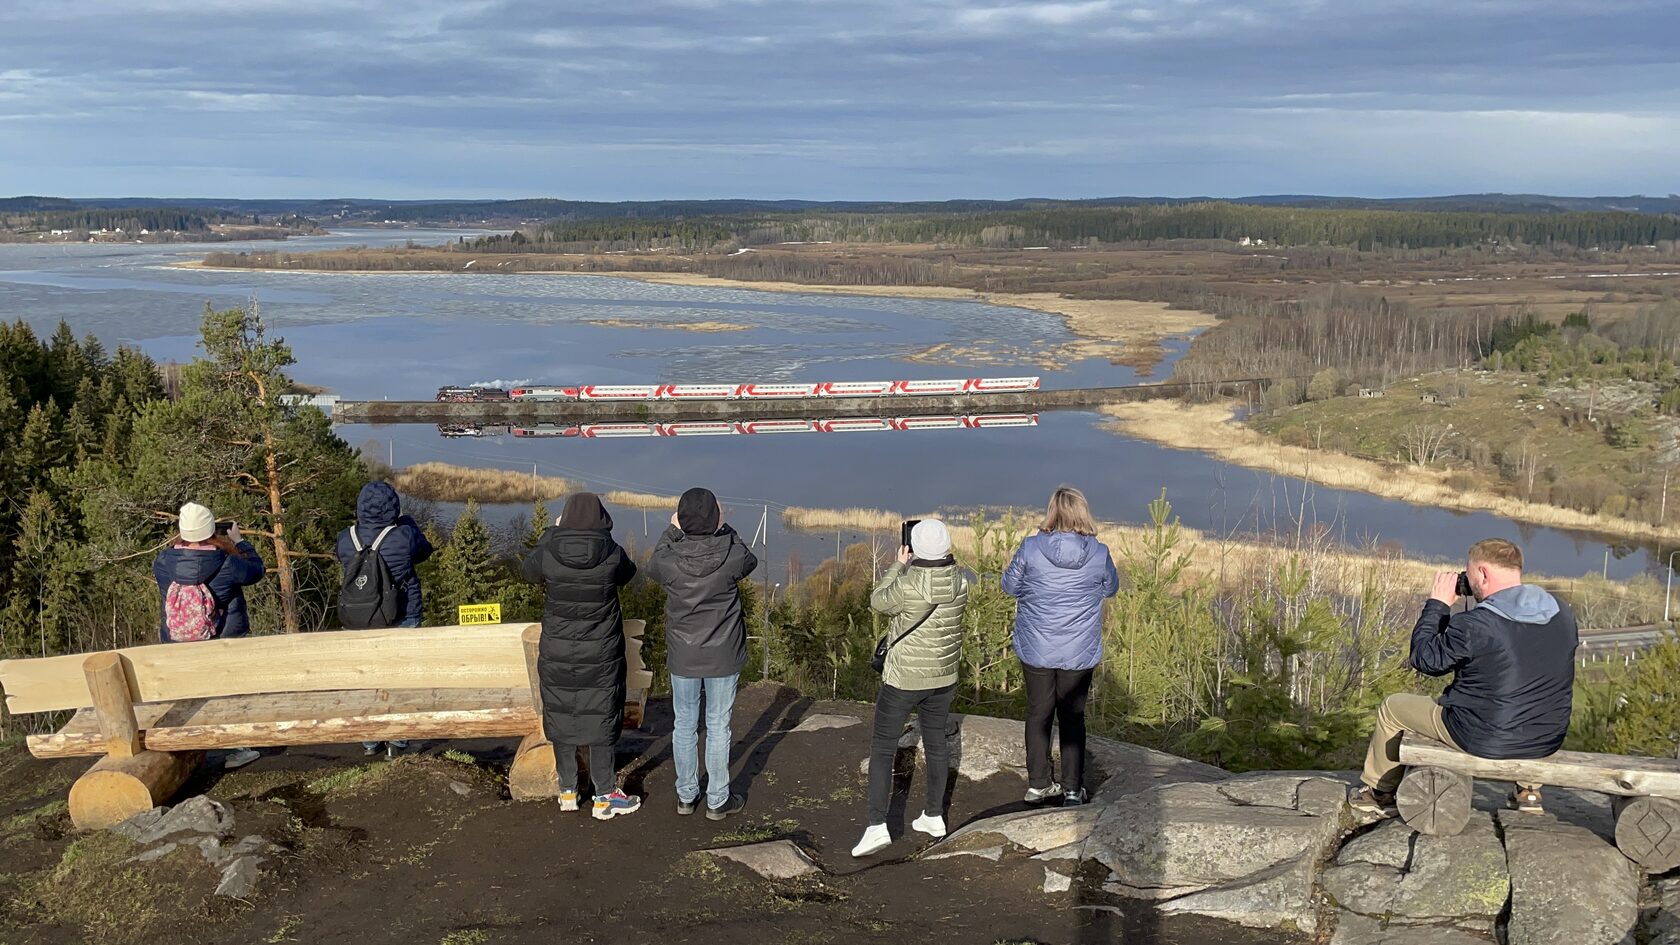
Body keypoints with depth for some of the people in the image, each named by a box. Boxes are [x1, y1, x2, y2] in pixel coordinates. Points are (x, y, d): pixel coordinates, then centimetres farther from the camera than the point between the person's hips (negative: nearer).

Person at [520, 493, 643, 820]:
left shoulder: (548, 553, -13)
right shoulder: (613, 555, -15)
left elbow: (527, 570, 10)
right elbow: (628, 573, 9)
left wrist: (551, 532, 17)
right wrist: (600, 539, 19)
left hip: (557, 656, 1)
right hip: (601, 657, -1)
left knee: (562, 720, 15)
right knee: (601, 721, 8)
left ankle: (567, 792, 25)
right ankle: (605, 796, 14)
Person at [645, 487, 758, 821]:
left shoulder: (669, 560, -16)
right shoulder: (731, 555, -18)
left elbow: (651, 566, 10)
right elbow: (750, 561, 7)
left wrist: (671, 530, 15)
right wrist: (723, 528, 11)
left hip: (682, 658, 1)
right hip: (723, 657, -1)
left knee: (684, 725, 15)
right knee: (718, 727, 9)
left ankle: (686, 795, 27)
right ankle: (718, 800, 19)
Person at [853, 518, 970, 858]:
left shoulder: (907, 585, -24)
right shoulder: (959, 581, -8)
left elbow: (878, 601, -5)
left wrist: (899, 566, 5)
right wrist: (941, 559, 14)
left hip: (903, 678, -5)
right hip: (944, 677, 5)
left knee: (882, 749, 2)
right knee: (936, 743, 20)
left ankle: (876, 826, -5)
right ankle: (933, 816, 30)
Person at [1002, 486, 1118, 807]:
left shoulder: (1031, 548, -15)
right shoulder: (1099, 554, -12)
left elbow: (1010, 586, 0)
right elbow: (1110, 588, 7)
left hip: (1035, 650, 0)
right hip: (1079, 653, 0)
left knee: (1038, 713, 15)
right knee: (1073, 717, 13)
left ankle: (1038, 784, 23)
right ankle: (1073, 789, 16)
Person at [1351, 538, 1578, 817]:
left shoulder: (1472, 625, -24)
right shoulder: (1563, 614, -4)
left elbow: (1423, 659, -10)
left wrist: (1437, 604, -1)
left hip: (1486, 739, -6)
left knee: (1393, 707, 16)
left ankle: (1378, 792, 34)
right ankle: (1528, 789, 38)